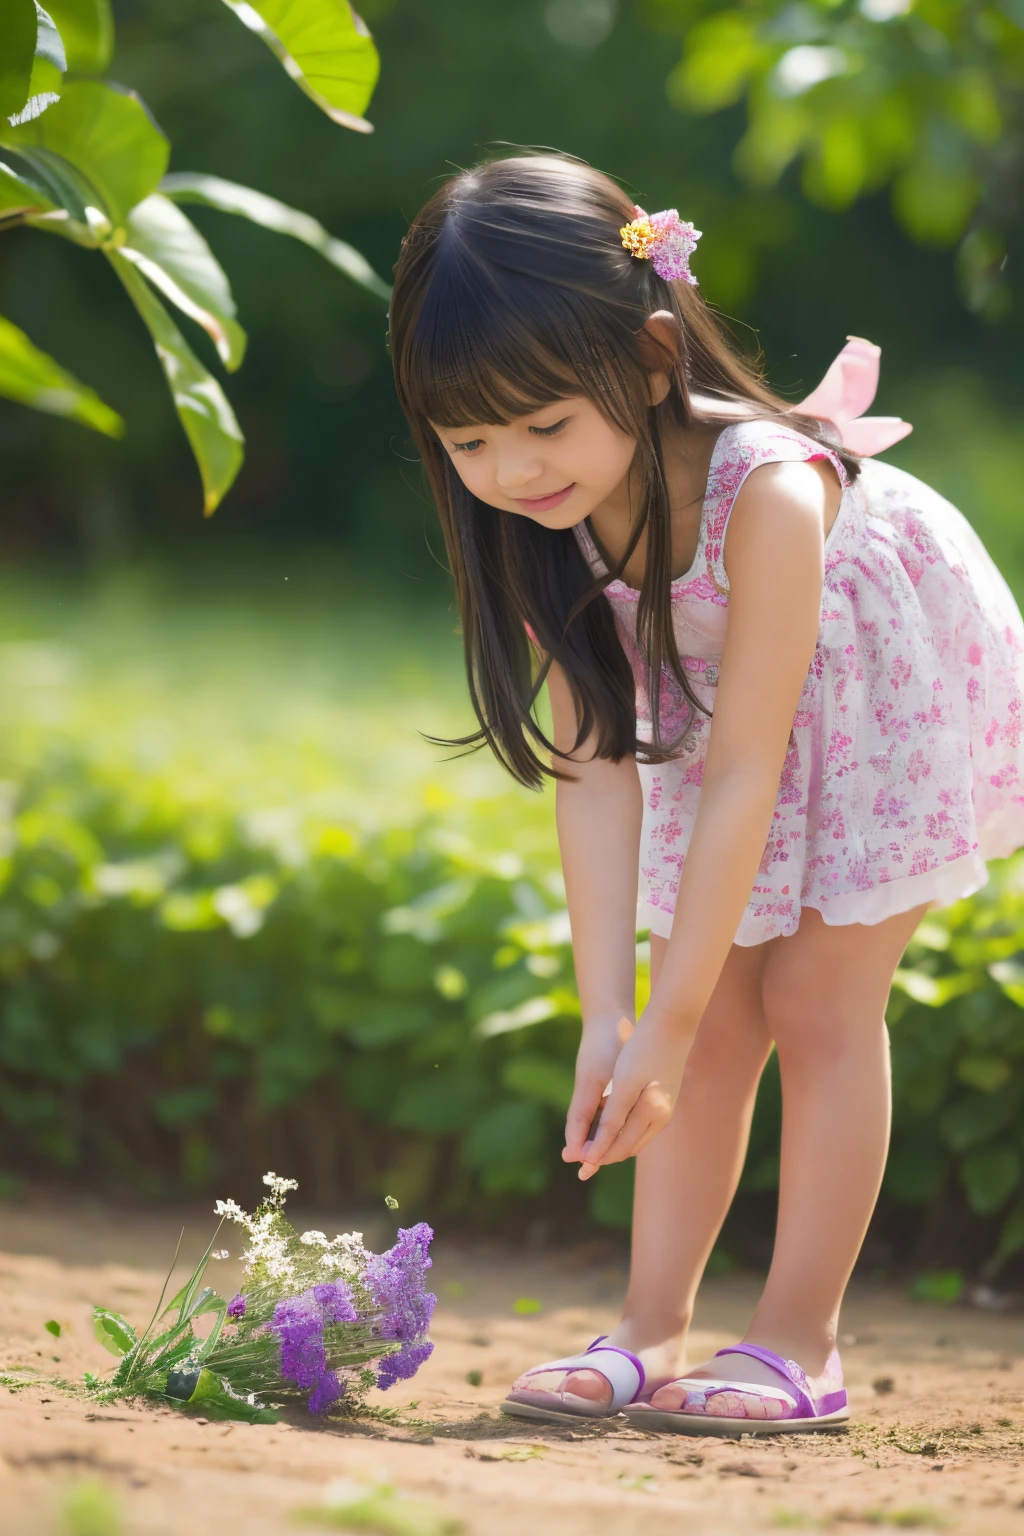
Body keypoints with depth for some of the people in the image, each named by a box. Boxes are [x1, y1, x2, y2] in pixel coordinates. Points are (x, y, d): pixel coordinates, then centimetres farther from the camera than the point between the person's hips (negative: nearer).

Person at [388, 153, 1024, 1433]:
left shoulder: (767, 491, -41)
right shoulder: (540, 533, -23)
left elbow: (742, 776, -37)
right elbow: (594, 767, -22)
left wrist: (662, 1028, -35)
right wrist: (607, 1016, -30)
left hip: (902, 698, -5)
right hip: (724, 714, 5)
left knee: (817, 996, -9)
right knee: (719, 1011, 2)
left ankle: (798, 1340, -1)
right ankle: (652, 1331, 6)